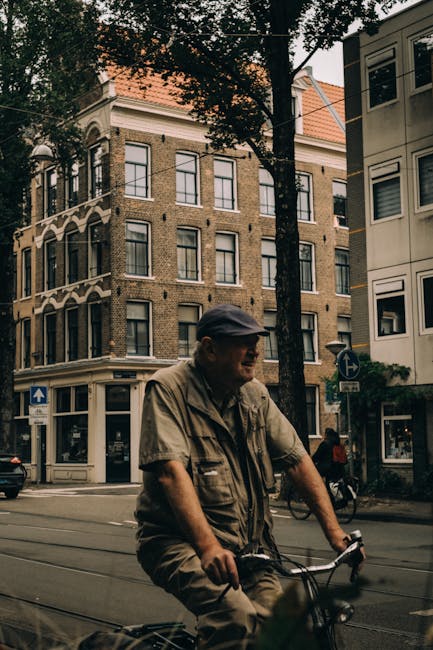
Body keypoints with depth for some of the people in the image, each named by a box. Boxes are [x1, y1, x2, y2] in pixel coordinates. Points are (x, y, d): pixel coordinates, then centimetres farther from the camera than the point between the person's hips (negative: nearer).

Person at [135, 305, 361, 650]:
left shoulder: (255, 395, 7)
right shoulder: (169, 388, -11)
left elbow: (298, 460, 8)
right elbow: (171, 471, -23)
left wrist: (334, 531, -1)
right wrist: (208, 546, -35)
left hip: (247, 545, 6)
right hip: (180, 540, -6)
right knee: (236, 617, -30)